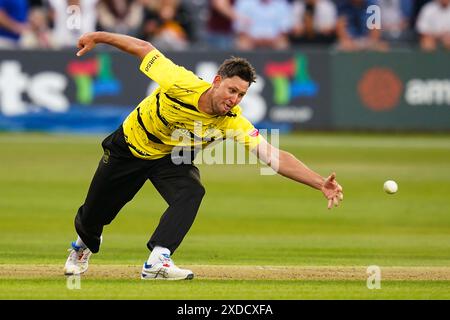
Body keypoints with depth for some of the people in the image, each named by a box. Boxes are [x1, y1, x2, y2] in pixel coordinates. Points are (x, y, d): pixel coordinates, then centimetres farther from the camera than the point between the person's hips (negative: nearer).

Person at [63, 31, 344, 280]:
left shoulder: (233, 121, -30)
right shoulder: (181, 83, -35)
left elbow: (273, 156, -37)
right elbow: (144, 48, -21)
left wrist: (321, 184, -47)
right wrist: (98, 37, -14)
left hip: (172, 158, 1)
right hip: (130, 146, -1)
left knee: (191, 192, -32)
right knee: (94, 213, 14)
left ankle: (157, 262, -31)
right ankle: (86, 243, 51)